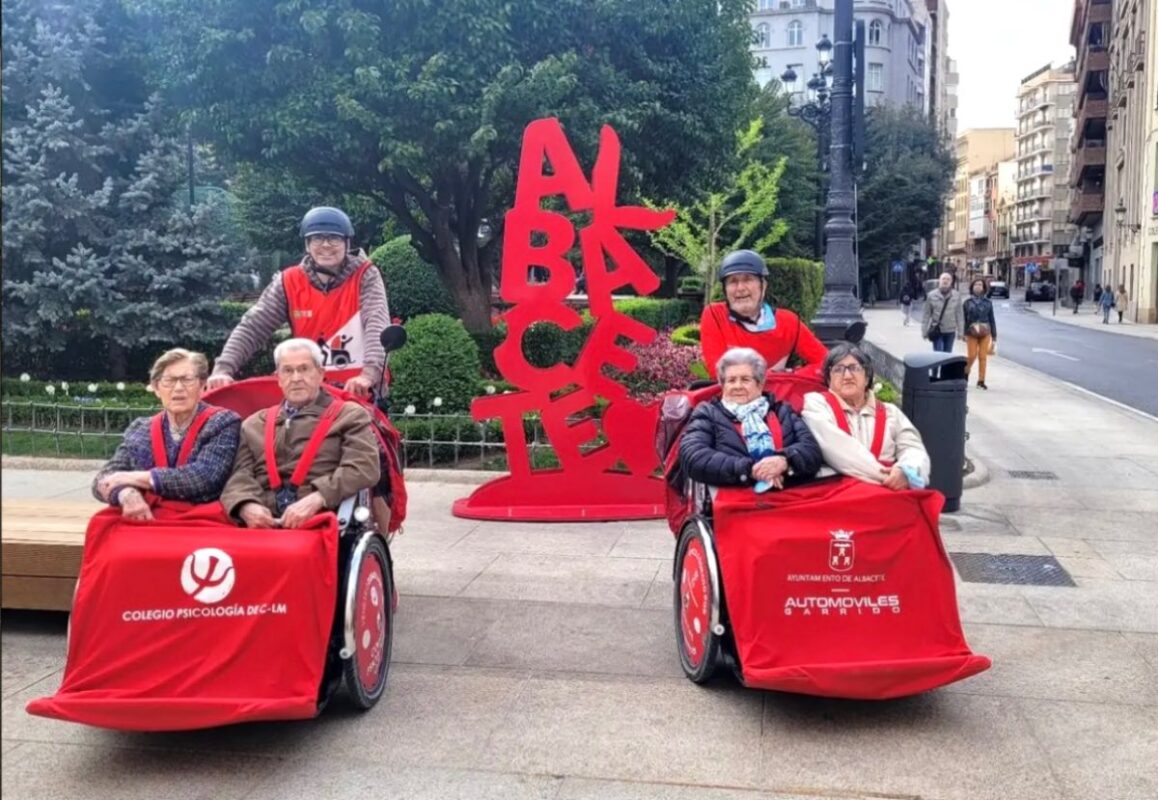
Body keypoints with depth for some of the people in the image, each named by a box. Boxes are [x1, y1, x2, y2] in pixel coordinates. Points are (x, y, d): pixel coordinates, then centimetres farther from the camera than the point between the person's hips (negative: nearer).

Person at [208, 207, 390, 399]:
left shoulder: (365, 276, -5)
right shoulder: (289, 282, 1)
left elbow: (377, 324, -21)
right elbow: (252, 328, -3)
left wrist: (369, 372, -39)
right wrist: (223, 368, -20)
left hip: (358, 391, -2)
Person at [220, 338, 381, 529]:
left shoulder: (350, 415, 11)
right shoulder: (255, 425, 23)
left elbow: (364, 468, -3)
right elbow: (241, 474, 13)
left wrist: (316, 499, -16)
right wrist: (247, 506, -9)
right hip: (261, 523, 3)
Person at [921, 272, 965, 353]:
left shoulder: (956, 296, -1)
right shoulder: (932, 296, -5)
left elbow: (959, 314, 2)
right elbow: (926, 315, -1)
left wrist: (960, 331, 2)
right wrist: (924, 331, -1)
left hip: (950, 331, 2)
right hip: (937, 331, -2)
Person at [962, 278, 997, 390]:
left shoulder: (988, 302, 7)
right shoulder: (967, 302, 3)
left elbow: (992, 319, 9)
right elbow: (963, 319, 4)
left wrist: (994, 336, 7)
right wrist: (963, 333, -2)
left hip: (985, 333, 1)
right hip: (971, 333, -1)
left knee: (983, 357, 0)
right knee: (971, 356, -6)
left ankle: (981, 381, 8)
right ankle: (965, 374, 21)